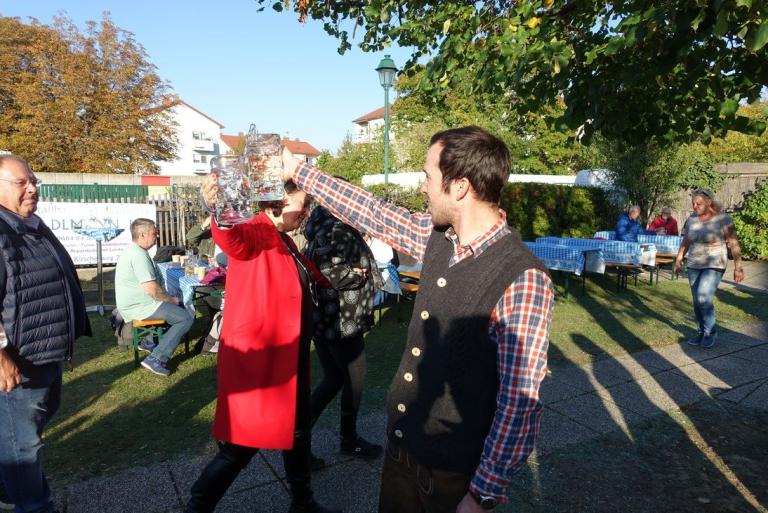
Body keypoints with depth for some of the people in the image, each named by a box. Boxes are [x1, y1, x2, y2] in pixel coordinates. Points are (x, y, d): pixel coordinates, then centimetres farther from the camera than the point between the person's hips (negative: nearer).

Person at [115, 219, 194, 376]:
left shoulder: (133, 251, 12)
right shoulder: (139, 255, -22)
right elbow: (151, 289, -27)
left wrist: (169, 298, 13)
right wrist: (172, 299, -12)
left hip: (134, 303, 11)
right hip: (140, 307, -11)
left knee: (180, 307, 23)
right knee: (187, 318, -13)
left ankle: (150, 342, 23)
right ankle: (156, 359, -15)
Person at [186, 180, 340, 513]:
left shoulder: (283, 240, 12)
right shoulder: (256, 233, -16)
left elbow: (307, 278, 30)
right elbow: (232, 237, -41)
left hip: (287, 358, 10)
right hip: (256, 359, -9)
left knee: (298, 429, 21)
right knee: (243, 443, 1)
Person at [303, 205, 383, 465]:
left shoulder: (323, 226, 11)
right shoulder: (340, 230, -18)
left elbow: (316, 267, 11)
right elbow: (330, 271, -28)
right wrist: (359, 274, -11)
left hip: (321, 318, 9)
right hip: (341, 320, -9)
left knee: (333, 379, 18)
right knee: (354, 378, 11)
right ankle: (349, 440, 29)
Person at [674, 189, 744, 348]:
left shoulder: (723, 219, -12)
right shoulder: (691, 219, 2)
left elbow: (733, 244, -10)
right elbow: (686, 241, 15)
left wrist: (738, 267, -12)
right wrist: (678, 260, 15)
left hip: (714, 265, -5)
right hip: (694, 266, 5)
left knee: (704, 298, -18)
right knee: (697, 301, 8)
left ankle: (711, 332, 2)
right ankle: (701, 332, 23)